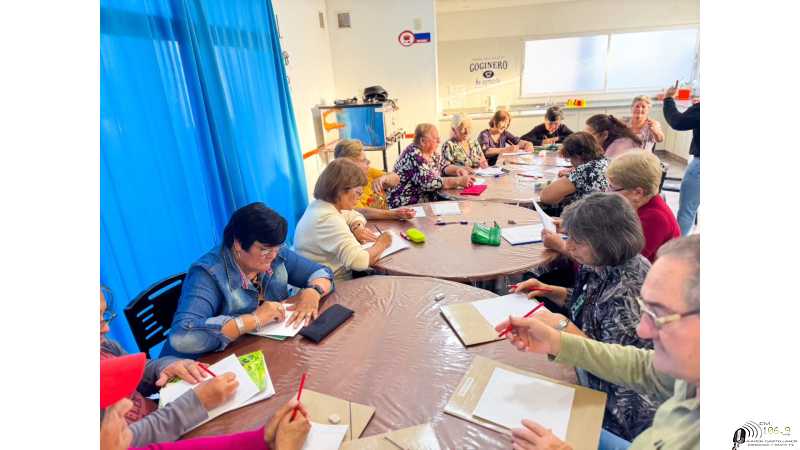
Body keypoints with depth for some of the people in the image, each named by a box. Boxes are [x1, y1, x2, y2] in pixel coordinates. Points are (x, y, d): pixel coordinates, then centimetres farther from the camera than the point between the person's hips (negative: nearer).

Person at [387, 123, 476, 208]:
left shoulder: (431, 152, 6)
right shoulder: (413, 155, -19)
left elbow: (444, 167, 16)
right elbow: (429, 183, -28)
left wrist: (458, 169, -5)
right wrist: (459, 181, -27)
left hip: (427, 202, 8)